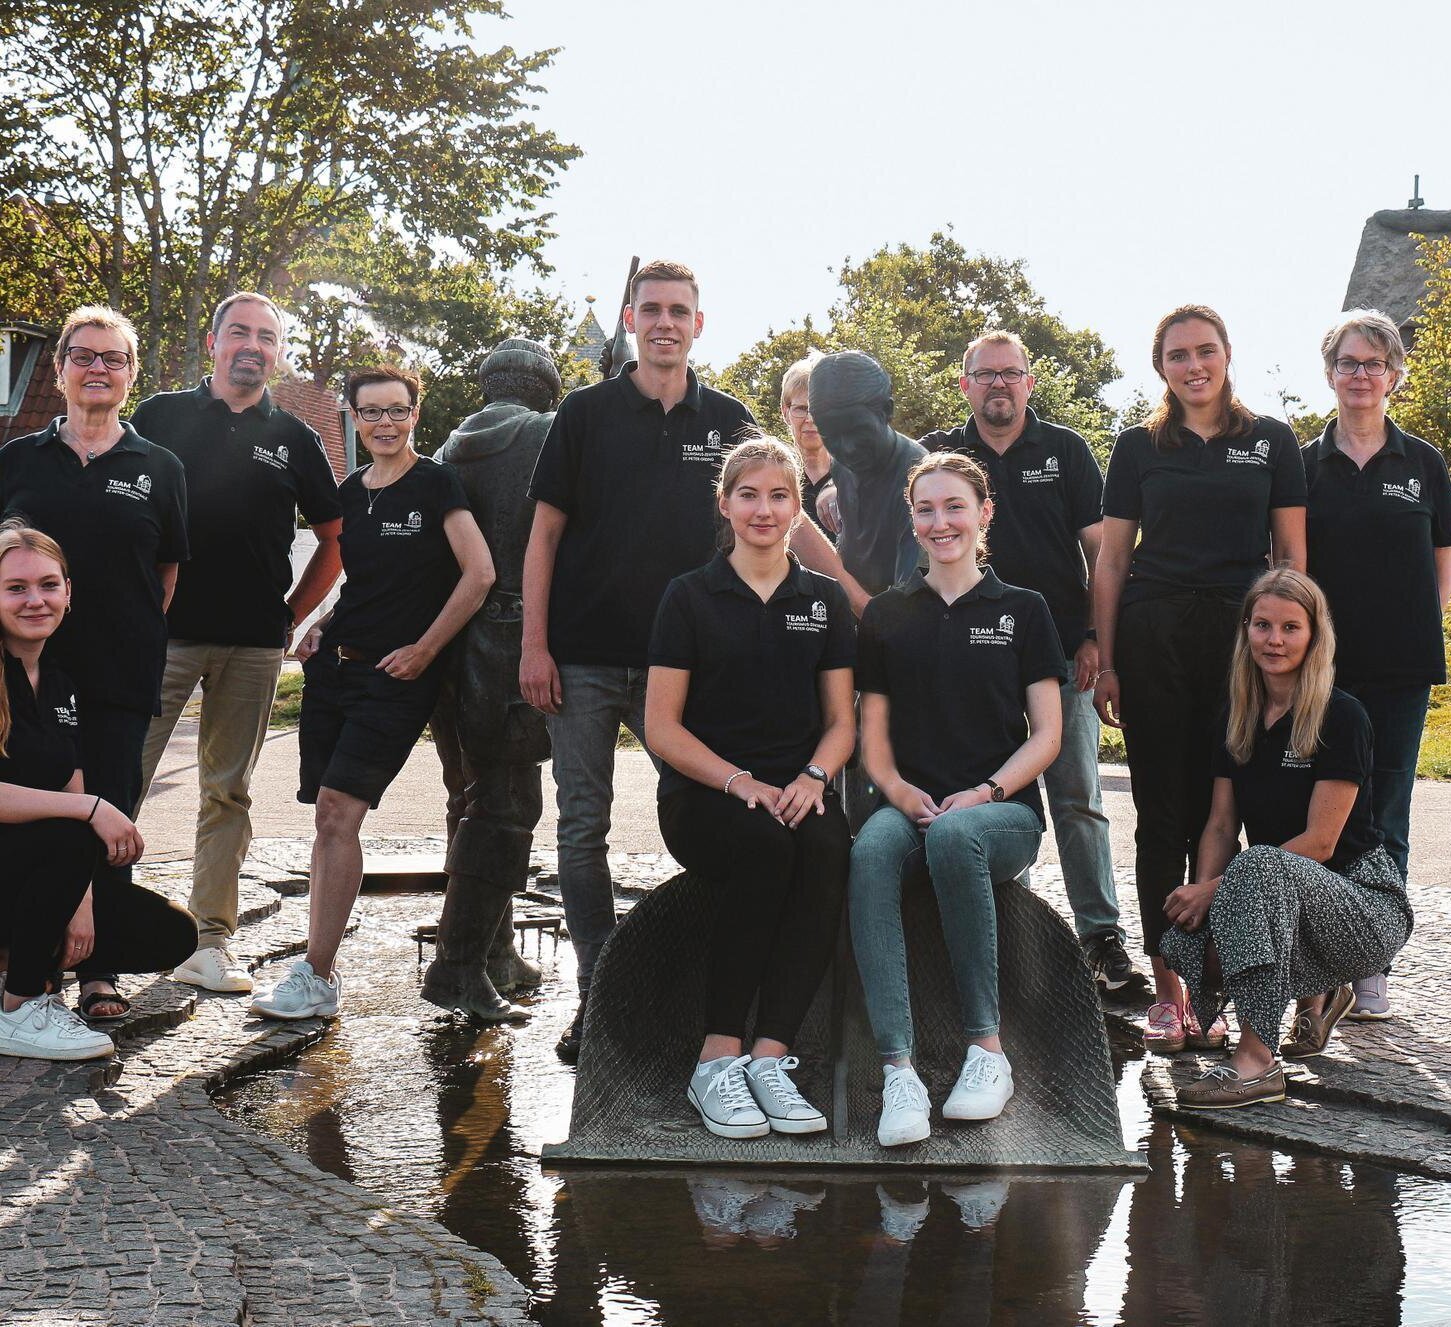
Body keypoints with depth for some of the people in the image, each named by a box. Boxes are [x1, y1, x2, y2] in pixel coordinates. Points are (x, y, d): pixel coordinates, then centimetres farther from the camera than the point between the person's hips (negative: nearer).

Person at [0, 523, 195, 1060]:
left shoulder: (61, 687, 9)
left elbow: (76, 802, 5)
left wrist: (82, 900, -8)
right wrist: (90, 809, -30)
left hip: (43, 877, 7)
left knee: (171, 935, 1)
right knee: (64, 836, -35)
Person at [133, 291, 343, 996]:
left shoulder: (294, 439, 11)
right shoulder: (161, 416, 6)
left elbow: (334, 536, 17)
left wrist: (293, 614, 8)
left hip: (254, 645, 2)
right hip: (161, 631, -2)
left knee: (228, 793, 6)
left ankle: (209, 940, 12)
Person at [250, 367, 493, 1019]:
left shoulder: (435, 485, -5)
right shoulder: (349, 492, 14)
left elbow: (479, 574, -12)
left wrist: (423, 650, -11)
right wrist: (320, 630, 9)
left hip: (397, 675, -6)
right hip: (334, 666, 6)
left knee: (339, 809, -15)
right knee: (328, 817, 4)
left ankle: (316, 979, -12)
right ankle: (319, 971, 9)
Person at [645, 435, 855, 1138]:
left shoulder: (825, 600, 13)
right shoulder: (690, 597, 5)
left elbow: (841, 722, 13)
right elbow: (662, 726, 0)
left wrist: (812, 777, -10)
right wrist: (739, 781, -15)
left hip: (795, 790, 2)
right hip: (701, 792, -2)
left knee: (827, 849, -33)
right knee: (765, 843, -36)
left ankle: (769, 1056, -33)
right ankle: (717, 1059, -29)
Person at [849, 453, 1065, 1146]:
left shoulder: (1022, 610, 8)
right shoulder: (886, 615, 14)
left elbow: (1046, 733, 4)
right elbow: (872, 731, 13)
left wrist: (983, 792, -12)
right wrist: (896, 788, -9)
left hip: (1002, 809, -2)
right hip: (911, 803, 2)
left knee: (954, 834, -39)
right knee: (871, 848, -35)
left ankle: (987, 1046, -28)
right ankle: (897, 1068, -41)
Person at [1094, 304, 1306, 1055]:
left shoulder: (1271, 442, 9)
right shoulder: (1139, 448, 9)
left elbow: (1292, 554, 8)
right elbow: (1111, 560, 8)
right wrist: (1105, 662, 2)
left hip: (1241, 635, 0)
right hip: (1153, 638, 0)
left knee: (1220, 815, 2)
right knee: (1161, 814, 2)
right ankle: (1167, 989, 7)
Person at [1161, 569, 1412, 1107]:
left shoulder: (1341, 716, -12)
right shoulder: (1239, 718, 8)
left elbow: (1319, 842, -17)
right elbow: (1220, 826, 6)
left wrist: (1217, 887, -20)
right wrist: (1201, 893, -15)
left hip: (1363, 905, -7)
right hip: (1275, 900, 7)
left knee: (1259, 866, -35)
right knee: (1183, 941, -22)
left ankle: (1257, 1062, -36)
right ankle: (1317, 995, 10)